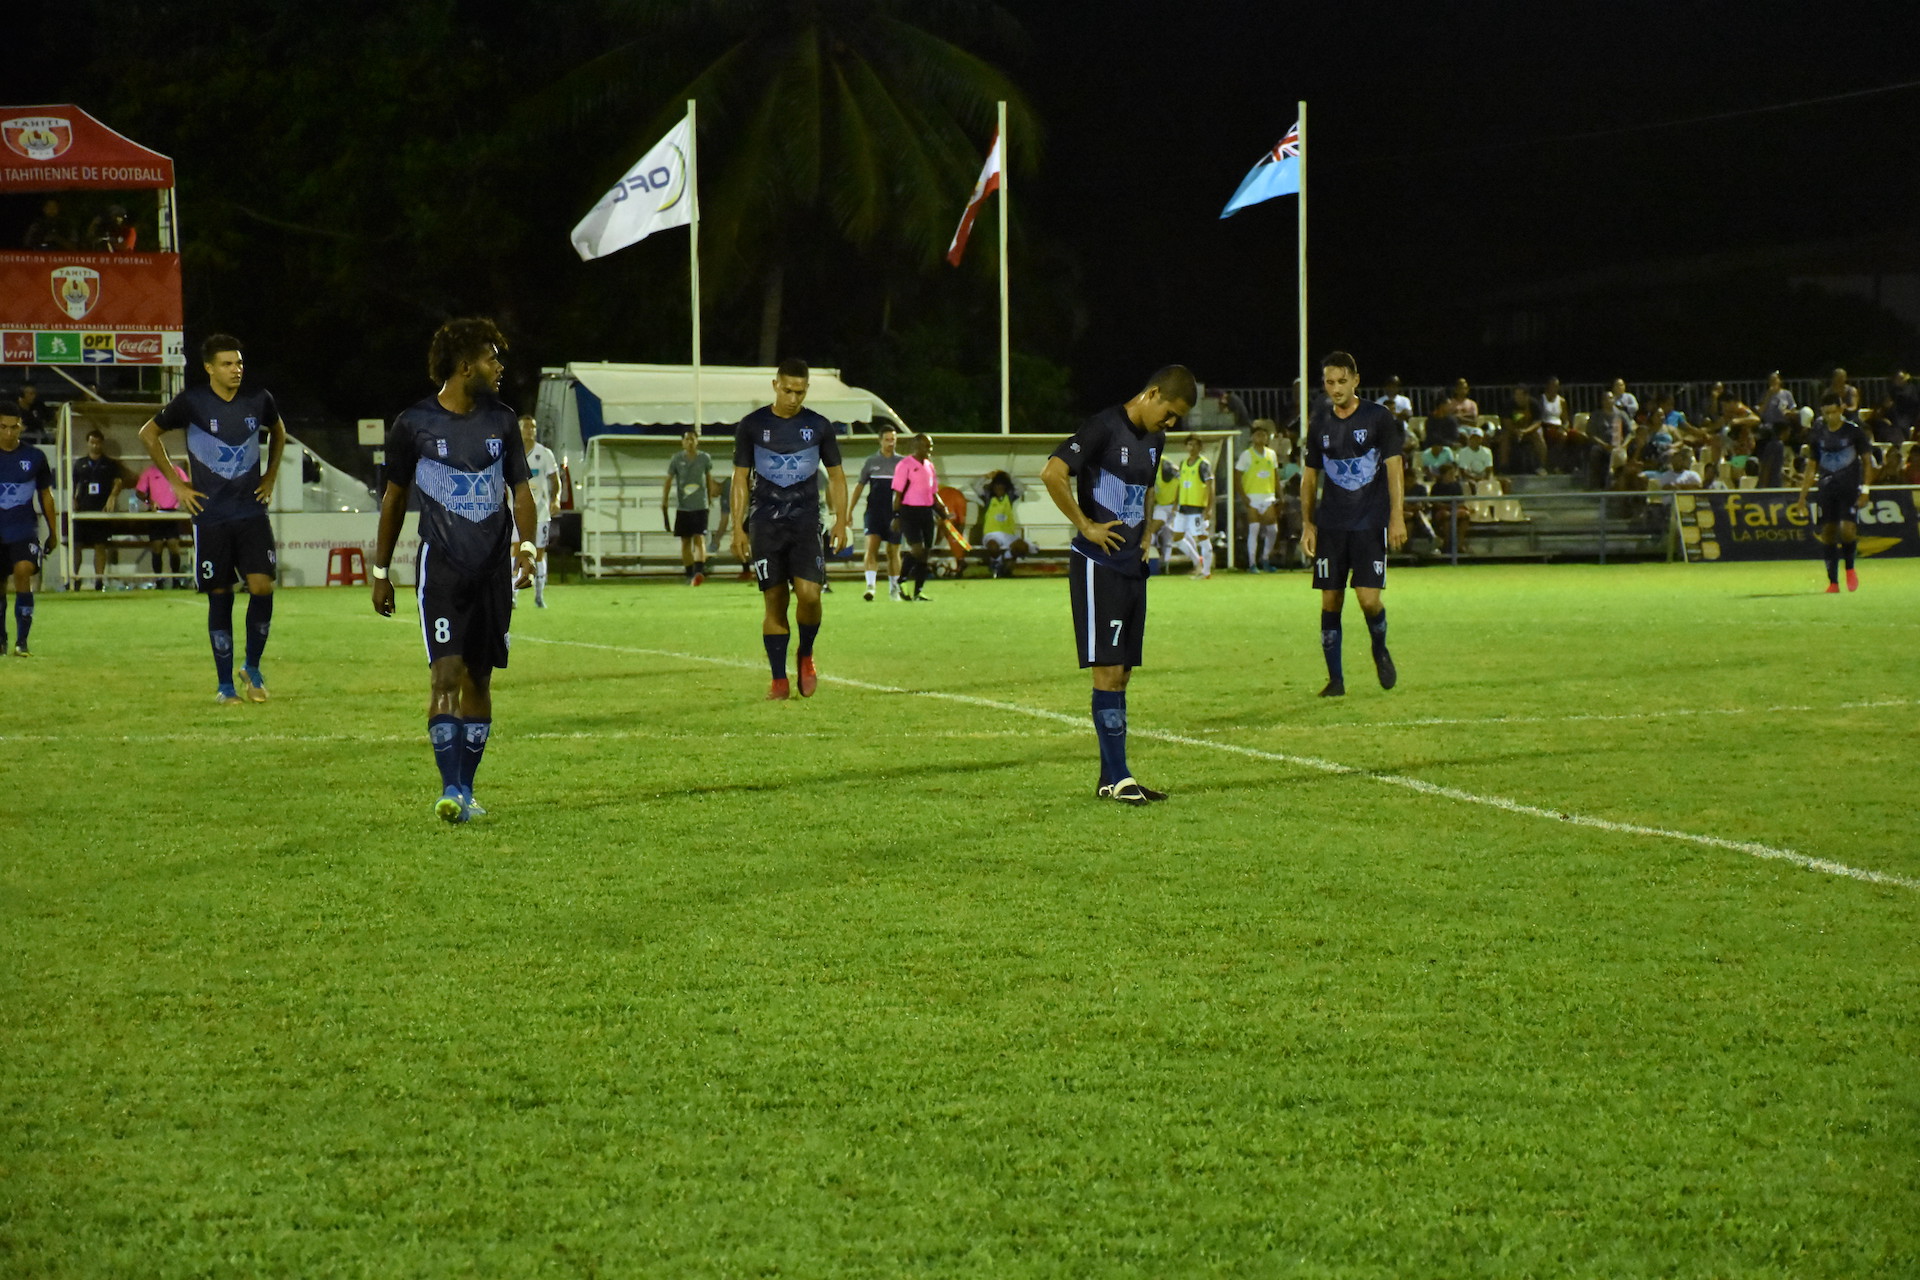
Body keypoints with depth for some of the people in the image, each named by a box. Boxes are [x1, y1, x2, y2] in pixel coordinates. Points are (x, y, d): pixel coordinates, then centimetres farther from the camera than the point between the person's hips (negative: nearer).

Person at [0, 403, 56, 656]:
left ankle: (21, 640, -21)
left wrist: (53, 533, 15)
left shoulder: (34, 457, 2)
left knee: (23, 572, -24)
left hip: (25, 530, -1)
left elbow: (46, 495, 12)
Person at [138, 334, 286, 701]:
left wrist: (271, 476, 15)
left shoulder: (259, 400, 1)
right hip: (210, 516, -2)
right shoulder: (192, 403, -7)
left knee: (262, 585, -12)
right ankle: (224, 684, 12)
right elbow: (148, 434, 7)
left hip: (252, 512, 2)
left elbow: (278, 430, 25)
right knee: (220, 598, 2)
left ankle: (253, 667, 9)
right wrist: (175, 482, 4)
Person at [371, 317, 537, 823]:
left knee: (479, 679, 7)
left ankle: (466, 789, 15)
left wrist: (526, 543, -10)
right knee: (445, 672, -15)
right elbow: (395, 497, 9)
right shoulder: (414, 424, -1)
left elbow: (520, 491, 10)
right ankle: (449, 790, -17)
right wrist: (380, 572, 11)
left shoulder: (502, 421, 7)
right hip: (441, 567, -3)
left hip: (494, 568, 3)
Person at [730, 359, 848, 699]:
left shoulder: (819, 426, 5)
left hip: (806, 523, 0)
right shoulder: (752, 426, 3)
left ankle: (806, 655, 12)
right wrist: (738, 528, 0)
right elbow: (740, 479, 7)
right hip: (765, 526, 0)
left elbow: (836, 476, 12)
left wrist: (841, 520, 2)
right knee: (774, 601, -1)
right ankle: (779, 680, 6)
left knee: (809, 594, -15)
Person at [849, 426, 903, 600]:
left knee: (893, 552, 6)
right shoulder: (871, 462, 7)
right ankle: (870, 586, -23)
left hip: (895, 513, 1)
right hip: (874, 512, -1)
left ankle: (894, 589, 18)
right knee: (871, 546, -17)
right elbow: (860, 486, 11)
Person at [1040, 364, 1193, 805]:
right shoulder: (1105, 427, -14)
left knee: (1122, 672, 9)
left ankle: (1110, 778, 14)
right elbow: (1052, 473, -25)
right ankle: (1118, 779, -6)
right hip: (1098, 565, -9)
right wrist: (1085, 526, -18)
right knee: (1108, 670, -8)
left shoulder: (1154, 438, 13)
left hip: (1132, 566, 9)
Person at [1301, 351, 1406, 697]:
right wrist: (1307, 524, 9)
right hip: (1330, 525, 3)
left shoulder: (1378, 419, -1)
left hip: (1370, 525, -3)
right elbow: (1310, 477, 16)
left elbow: (1394, 469, -3)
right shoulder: (1320, 426, 9)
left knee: (1369, 598, -12)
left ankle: (1380, 651, 18)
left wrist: (1397, 517, -11)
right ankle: (1335, 678, 8)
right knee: (1330, 601, 0)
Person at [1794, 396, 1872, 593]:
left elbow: (1866, 460, 3)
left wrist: (1864, 489, -6)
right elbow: (1813, 466, 12)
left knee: (1846, 529, -18)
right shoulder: (1819, 432, 5)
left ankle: (1850, 568, 8)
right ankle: (1833, 581, 6)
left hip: (1850, 488, -3)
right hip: (1827, 487, 3)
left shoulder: (1854, 430, -4)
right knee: (1827, 533, -2)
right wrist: (1802, 496, 10)